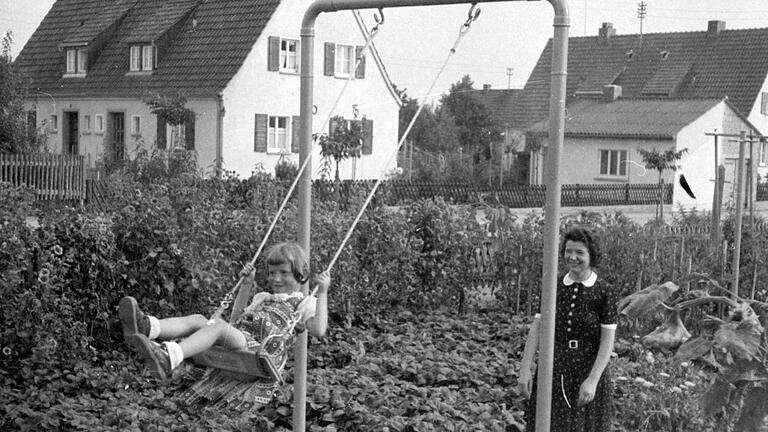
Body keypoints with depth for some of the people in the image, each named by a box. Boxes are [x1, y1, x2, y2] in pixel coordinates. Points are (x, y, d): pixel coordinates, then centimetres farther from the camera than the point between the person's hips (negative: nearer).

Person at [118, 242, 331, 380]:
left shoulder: (305, 303, 13)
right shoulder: (264, 296, 36)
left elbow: (318, 330, -6)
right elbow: (240, 316, 44)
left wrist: (322, 292, -7)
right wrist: (248, 283, 42)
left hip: (254, 346, -7)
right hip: (236, 336, 7)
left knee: (218, 325, -34)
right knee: (197, 319, -19)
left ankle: (169, 357, -61)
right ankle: (146, 326, -47)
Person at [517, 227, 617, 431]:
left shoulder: (604, 292, -6)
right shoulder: (553, 288, 3)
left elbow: (607, 342, -8)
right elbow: (536, 329, 1)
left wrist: (593, 380, -16)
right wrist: (525, 369, -8)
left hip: (588, 371, -3)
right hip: (553, 371, 3)